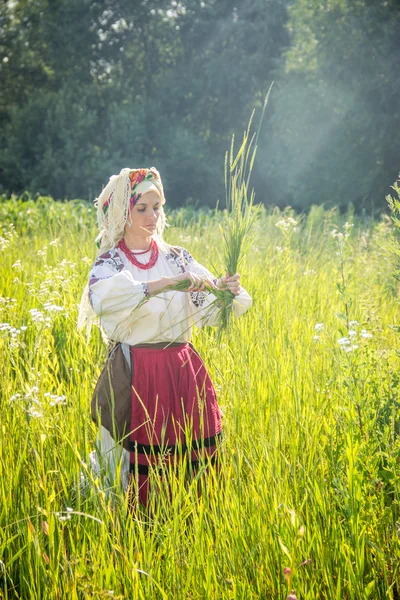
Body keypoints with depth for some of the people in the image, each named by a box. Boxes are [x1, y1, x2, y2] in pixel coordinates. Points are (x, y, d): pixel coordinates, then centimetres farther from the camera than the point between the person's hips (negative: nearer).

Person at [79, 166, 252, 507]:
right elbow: (102, 298, -24)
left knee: (195, 459, 2)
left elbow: (210, 311, 5)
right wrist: (167, 283, -30)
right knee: (143, 466, -4)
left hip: (184, 372, 4)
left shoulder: (177, 257, 11)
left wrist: (228, 291, -18)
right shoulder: (110, 262, 1)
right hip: (137, 376, -3)